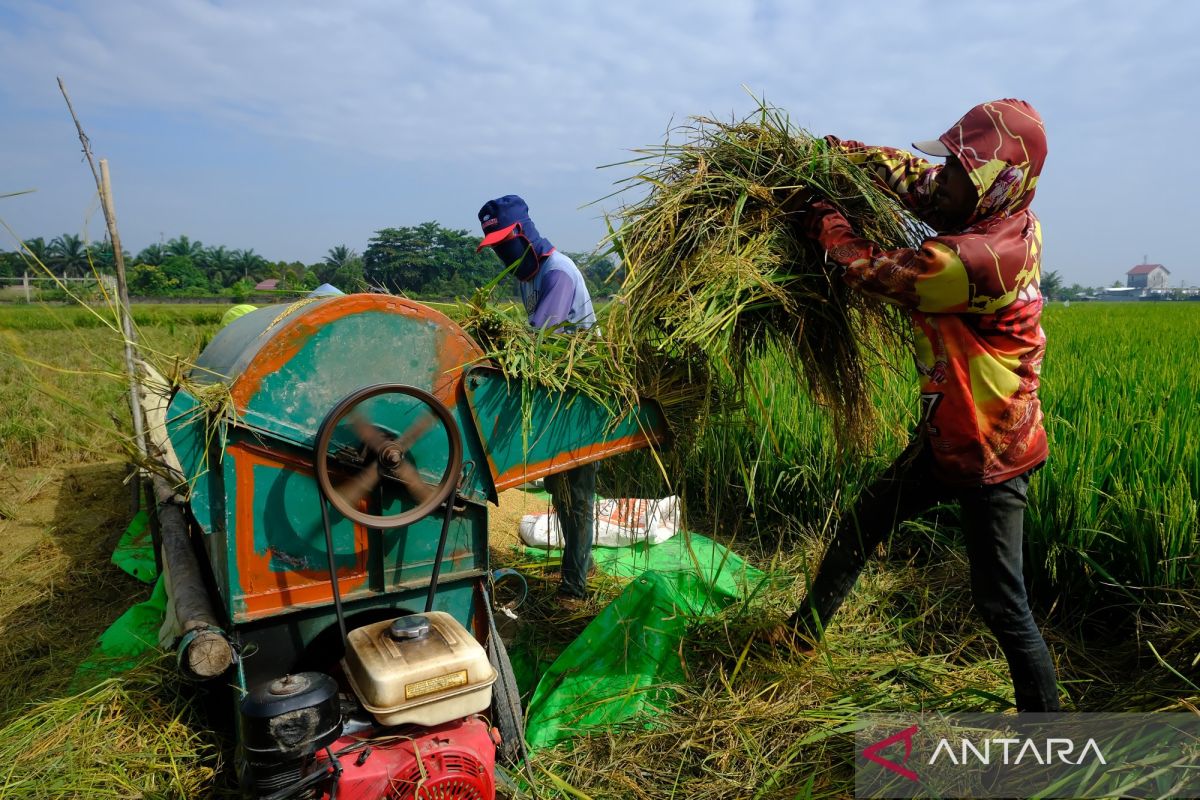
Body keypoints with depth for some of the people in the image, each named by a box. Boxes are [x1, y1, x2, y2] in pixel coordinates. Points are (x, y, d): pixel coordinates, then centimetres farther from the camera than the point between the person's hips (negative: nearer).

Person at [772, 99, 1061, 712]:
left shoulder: (984, 258, -30)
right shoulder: (1002, 217, -3)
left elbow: (874, 270, -23)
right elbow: (909, 174, 8)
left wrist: (818, 217, -8)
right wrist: (836, 150, -2)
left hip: (988, 454, -10)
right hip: (945, 436, 10)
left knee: (1002, 604, 1)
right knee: (858, 527, 20)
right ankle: (801, 635, 40)